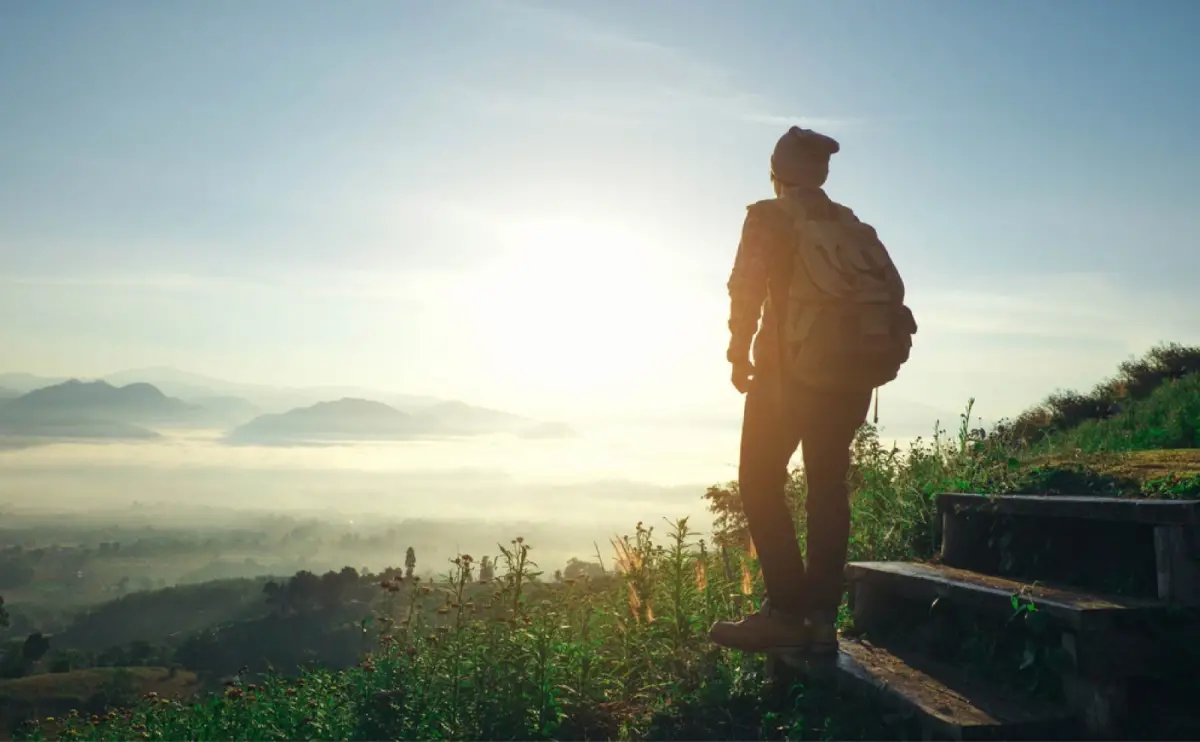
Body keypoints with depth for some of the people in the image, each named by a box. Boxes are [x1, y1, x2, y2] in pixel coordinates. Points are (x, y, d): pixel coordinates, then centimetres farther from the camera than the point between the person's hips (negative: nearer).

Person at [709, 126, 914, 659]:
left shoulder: (769, 218, 2)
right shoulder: (853, 227, 17)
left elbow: (747, 285, -10)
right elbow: (892, 290, 11)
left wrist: (740, 354, -3)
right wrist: (870, 355, 16)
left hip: (791, 370, -5)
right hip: (853, 372, 6)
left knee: (760, 484, 2)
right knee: (828, 488, 10)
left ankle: (786, 611, -6)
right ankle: (821, 618, 9)